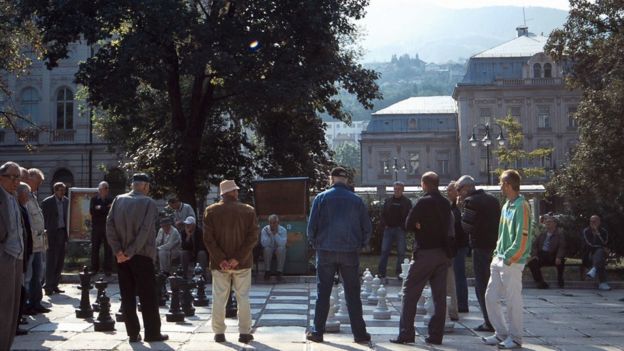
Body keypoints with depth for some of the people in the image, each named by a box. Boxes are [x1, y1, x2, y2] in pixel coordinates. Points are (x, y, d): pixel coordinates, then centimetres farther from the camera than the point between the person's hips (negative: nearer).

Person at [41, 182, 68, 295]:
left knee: (60, 261, 7)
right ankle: (48, 286, 1)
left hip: (62, 233, 6)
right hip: (52, 234, -6)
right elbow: (44, 219, -5)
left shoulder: (66, 201, 10)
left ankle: (54, 285, 15)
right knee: (51, 261, -5)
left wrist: (67, 234, 8)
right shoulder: (47, 202, -7)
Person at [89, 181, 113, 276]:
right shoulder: (94, 199, 7)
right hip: (96, 227, 1)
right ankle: (94, 268, 12)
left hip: (108, 227, 0)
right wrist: (106, 209, -14)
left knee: (108, 249, 0)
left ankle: (108, 269, 5)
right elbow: (91, 211, -8)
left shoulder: (111, 200, 5)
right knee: (94, 248, 4)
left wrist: (100, 208, -11)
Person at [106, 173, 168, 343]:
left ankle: (133, 333, 10)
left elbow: (109, 225, -3)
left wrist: (118, 250, -5)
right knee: (148, 296, 4)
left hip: (122, 256, 4)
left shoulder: (118, 200, 4)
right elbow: (145, 231, -16)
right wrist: (131, 252, -13)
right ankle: (152, 333, 7)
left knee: (127, 296, 9)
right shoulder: (148, 203, -7)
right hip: (142, 255, -4)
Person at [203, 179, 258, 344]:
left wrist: (220, 259, -10)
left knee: (219, 298, 8)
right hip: (242, 263, -1)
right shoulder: (248, 210, -2)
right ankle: (245, 333, 8)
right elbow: (252, 237, -9)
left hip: (219, 263, 1)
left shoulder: (211, 211, 0)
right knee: (243, 298, 7)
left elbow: (208, 238, -7)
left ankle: (219, 333, 11)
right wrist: (238, 259, -13)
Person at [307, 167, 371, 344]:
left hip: (326, 251, -1)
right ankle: (359, 333, 8)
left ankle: (317, 332, 11)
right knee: (353, 295, 6)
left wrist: (314, 243, 11)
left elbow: (311, 226, -4)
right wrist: (360, 245, 15)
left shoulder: (321, 198, -2)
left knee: (323, 293, 8)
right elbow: (367, 228, 2)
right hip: (350, 252, 1)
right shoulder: (357, 200, 1)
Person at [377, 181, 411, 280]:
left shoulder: (407, 202, 4)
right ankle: (381, 272, 0)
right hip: (388, 229, 2)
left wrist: (403, 226, -11)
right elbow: (383, 214, 12)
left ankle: (399, 272, 8)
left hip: (400, 230, -2)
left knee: (401, 252, 0)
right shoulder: (388, 200, 11)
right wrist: (385, 225, -1)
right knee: (384, 251, -2)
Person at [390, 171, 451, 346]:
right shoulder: (446, 203, 10)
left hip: (425, 253, -6)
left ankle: (406, 334, -2)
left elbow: (409, 225, -9)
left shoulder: (423, 202, -10)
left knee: (410, 293, 1)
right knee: (439, 295, 7)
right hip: (442, 253, 6)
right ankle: (436, 335, 9)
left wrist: (420, 226, 7)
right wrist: (432, 228, 3)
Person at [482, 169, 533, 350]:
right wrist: (497, 252, 12)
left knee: (513, 300, 0)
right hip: (499, 260, 9)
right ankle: (501, 333, 22)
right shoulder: (506, 205, 14)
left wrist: (508, 257, -16)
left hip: (512, 262, -9)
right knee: (491, 297, 11)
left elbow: (522, 237, -18)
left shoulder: (521, 206, -14)